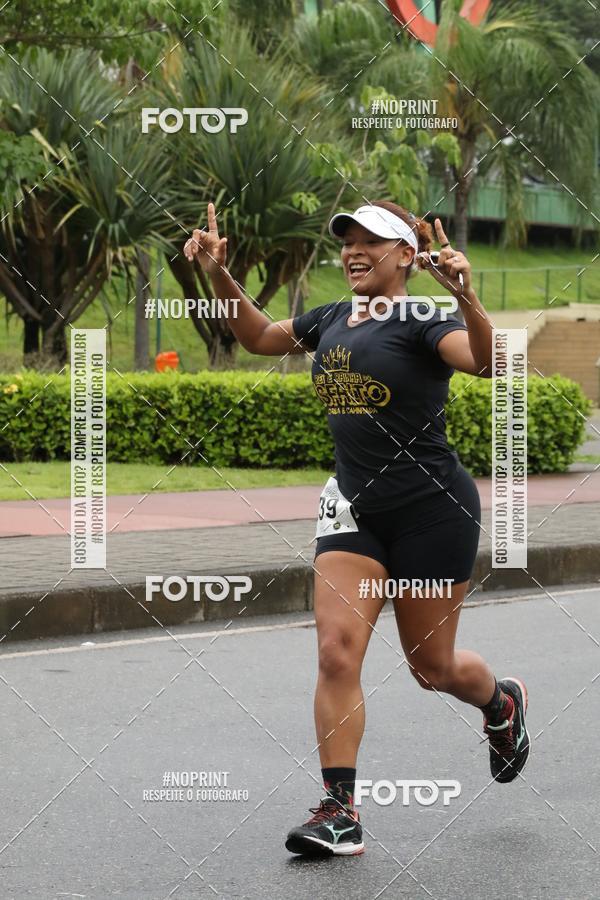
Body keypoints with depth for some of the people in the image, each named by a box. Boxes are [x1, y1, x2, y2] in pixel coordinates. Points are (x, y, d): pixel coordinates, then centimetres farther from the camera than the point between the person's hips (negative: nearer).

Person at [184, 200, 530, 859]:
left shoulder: (422, 320, -11)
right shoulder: (331, 320, 9)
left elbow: (487, 361, -30)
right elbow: (259, 336, 25)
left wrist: (466, 297, -46)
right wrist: (219, 275, 11)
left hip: (433, 509, -5)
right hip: (354, 508, 5)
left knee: (430, 667, 8)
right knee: (336, 652, -10)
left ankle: (502, 704, 42)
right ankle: (339, 811, -9)